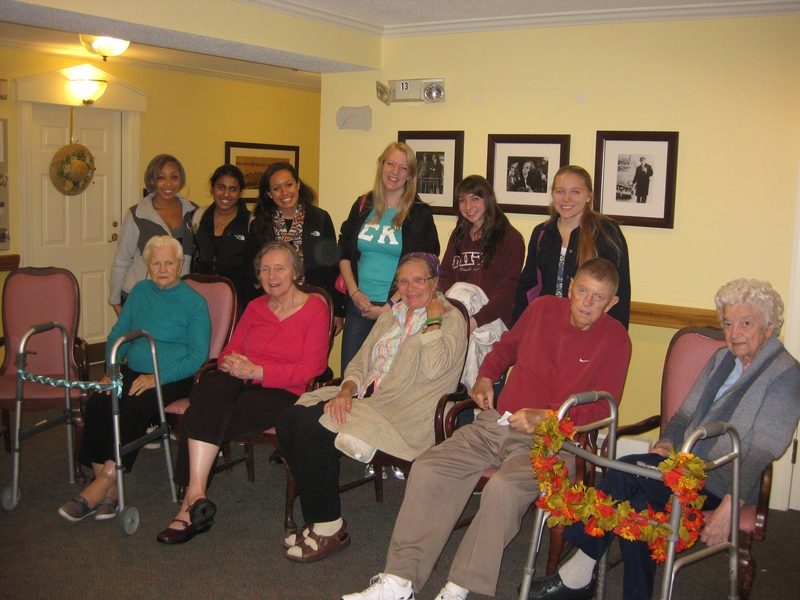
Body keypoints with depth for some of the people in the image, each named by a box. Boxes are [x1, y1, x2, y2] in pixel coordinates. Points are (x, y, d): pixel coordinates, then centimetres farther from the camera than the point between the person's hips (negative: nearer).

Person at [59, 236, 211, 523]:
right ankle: (108, 493, -25)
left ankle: (101, 484, -23)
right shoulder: (140, 292, 15)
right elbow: (117, 334, 21)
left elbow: (198, 355, -8)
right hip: (133, 371, 5)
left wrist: (158, 378, -18)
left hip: (172, 378, -5)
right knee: (97, 404, -25)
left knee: (134, 408, -33)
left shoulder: (195, 302, -2)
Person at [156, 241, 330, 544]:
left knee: (200, 417, -27)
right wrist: (230, 363, -9)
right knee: (212, 387, -33)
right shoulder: (255, 308, 22)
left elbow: (309, 371, -7)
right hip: (240, 384, 5)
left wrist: (256, 371, -17)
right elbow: (228, 351, 17)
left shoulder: (315, 309, 3)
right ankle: (196, 495, -36)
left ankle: (190, 506, -20)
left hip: (282, 394, -4)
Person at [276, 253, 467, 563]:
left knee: (312, 428, -25)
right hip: (366, 398, 8)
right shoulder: (391, 316, 21)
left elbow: (433, 369, -19)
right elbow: (360, 361, 16)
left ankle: (330, 529, -9)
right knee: (289, 420, -13)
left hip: (402, 414, -8)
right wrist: (346, 390, -4)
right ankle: (319, 518, -2)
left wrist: (433, 319, -10)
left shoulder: (451, 319, -1)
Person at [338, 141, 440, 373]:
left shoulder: (419, 214, -2)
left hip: (396, 308, -3)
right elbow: (344, 252, 11)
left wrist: (388, 306, -11)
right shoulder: (363, 206, 9)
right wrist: (354, 293, -2)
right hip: (359, 305, 3)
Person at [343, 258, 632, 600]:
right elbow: (507, 345, 31)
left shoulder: (614, 339, -2)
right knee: (427, 469, -15)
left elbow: (601, 409, -5)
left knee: (503, 487, -35)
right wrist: (485, 377, 15)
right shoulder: (543, 308, 11)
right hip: (497, 424, 5)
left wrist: (544, 416, -16)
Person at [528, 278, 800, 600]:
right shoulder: (721, 359, 18)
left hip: (724, 482, -6)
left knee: (627, 472, -27)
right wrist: (666, 443, 0)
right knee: (637, 506, -26)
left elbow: (763, 451, -13)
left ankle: (579, 571, -16)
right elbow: (686, 413, 21)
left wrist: (731, 505, -22)